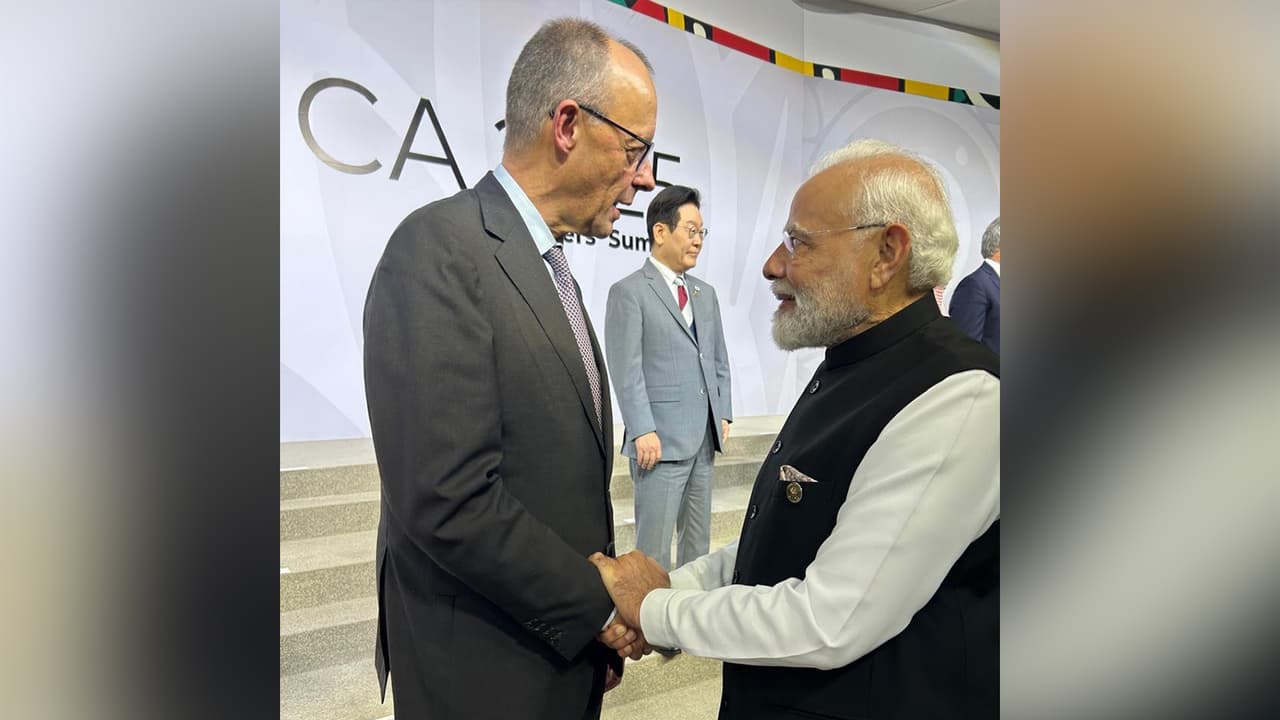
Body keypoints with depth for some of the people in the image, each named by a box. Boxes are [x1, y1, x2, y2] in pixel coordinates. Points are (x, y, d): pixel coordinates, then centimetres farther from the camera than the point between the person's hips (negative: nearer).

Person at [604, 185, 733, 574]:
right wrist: (642, 431, -16)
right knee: (654, 544, 1)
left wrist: (723, 413, 10)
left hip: (704, 440, 7)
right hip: (661, 440, -7)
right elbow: (627, 370, -11)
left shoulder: (705, 293, 16)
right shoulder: (628, 292, -5)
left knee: (699, 540, 15)